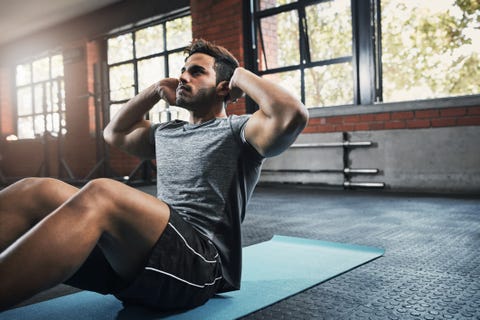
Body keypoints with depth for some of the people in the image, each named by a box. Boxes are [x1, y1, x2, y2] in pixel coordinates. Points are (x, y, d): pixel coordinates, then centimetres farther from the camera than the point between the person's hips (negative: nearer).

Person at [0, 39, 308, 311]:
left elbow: (293, 115, -15)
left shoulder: (238, 131, 4)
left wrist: (243, 75, 1)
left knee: (101, 195, -34)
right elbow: (115, 133, 42)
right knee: (34, 192, -16)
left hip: (201, 261, -6)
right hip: (136, 254, 7)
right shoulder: (165, 133, 27)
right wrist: (156, 90, 31)